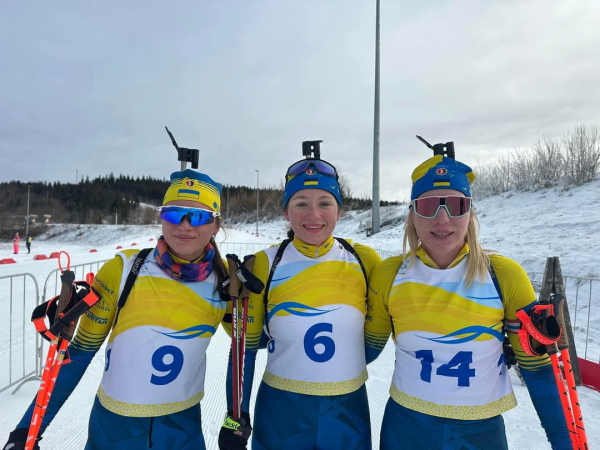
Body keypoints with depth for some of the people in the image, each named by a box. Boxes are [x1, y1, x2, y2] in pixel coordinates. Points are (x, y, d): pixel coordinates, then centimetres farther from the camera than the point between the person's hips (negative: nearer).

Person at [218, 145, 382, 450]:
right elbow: (246, 345, -3)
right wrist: (236, 416, -2)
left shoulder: (365, 261, -9)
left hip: (349, 410, 1)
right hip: (280, 411, -1)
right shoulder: (265, 265, -11)